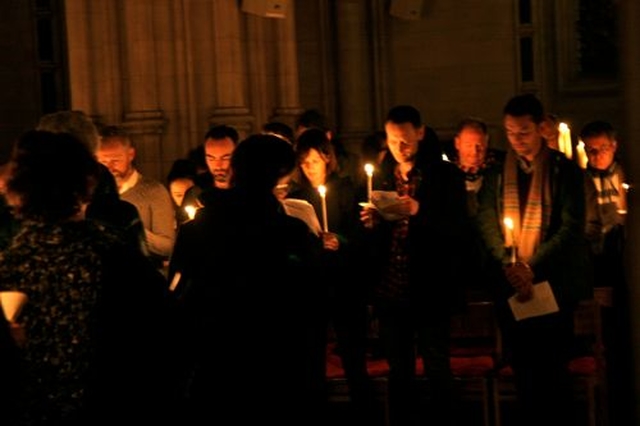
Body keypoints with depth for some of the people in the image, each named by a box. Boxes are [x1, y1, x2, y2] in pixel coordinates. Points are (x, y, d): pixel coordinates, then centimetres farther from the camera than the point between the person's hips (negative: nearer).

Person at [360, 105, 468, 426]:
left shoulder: (446, 174, -2)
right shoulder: (381, 176, 10)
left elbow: (457, 228, -10)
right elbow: (373, 237, 14)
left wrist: (417, 211, -23)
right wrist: (370, 223, -9)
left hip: (430, 290, -4)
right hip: (390, 289, 4)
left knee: (437, 370, 3)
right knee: (398, 372, 11)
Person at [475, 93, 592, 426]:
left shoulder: (565, 170, 1)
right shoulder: (497, 173, 10)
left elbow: (572, 227, -8)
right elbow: (486, 221, 0)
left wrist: (531, 267, -18)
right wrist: (508, 263, -17)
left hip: (553, 284, -3)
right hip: (510, 286, 3)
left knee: (553, 371, -1)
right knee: (523, 372, 8)